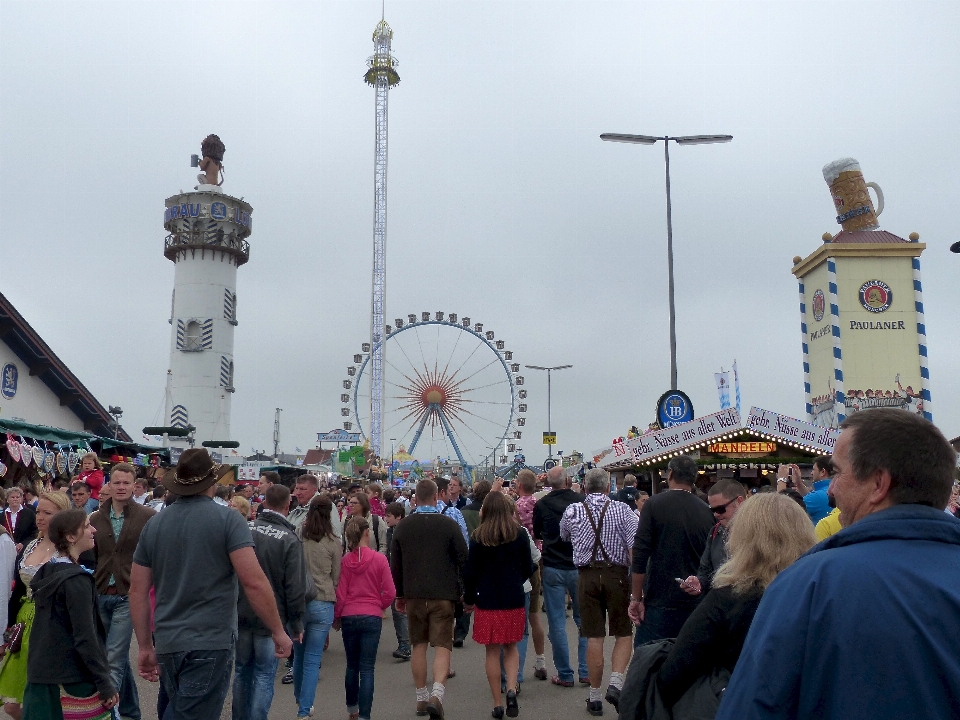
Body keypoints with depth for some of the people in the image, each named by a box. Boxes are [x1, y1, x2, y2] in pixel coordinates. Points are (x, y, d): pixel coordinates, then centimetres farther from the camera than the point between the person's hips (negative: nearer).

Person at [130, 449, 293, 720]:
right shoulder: (228, 519, -9)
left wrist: (145, 647, 17)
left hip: (167, 644, 6)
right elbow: (254, 582, -16)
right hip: (211, 643, -6)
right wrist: (278, 632, -6)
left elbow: (138, 591, 9)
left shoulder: (154, 524, 7)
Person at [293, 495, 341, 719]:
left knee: (299, 654, 21)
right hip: (323, 604, -2)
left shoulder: (296, 535, -6)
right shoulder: (333, 542, -5)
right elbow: (336, 577, 3)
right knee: (313, 659, 6)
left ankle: (300, 700, 41)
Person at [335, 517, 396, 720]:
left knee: (352, 666, 19)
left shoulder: (345, 560, -5)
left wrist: (336, 617, 13)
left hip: (349, 617, 2)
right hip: (372, 617, -2)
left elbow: (340, 593, -1)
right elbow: (390, 593, -7)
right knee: (367, 669, 1)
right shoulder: (379, 559, -9)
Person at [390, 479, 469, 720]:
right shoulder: (449, 525, -7)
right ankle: (437, 694, -17)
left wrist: (399, 595, 19)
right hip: (443, 594, -3)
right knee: (443, 646, 0)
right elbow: (463, 560, -4)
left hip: (414, 595, 3)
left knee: (419, 646, 14)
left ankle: (421, 698, 21)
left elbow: (395, 564, 8)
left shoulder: (402, 527, 2)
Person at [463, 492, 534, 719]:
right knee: (511, 647, 17)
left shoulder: (478, 537, -7)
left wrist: (469, 599, 11)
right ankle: (511, 689, -4)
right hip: (514, 599, 1)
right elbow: (528, 569, 3)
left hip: (488, 600, -1)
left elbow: (471, 572, -4)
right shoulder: (519, 534, -3)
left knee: (492, 651, 8)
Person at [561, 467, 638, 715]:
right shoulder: (622, 510, -4)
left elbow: (563, 537, 21)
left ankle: (595, 697, 14)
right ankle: (615, 683, -5)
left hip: (587, 576, 2)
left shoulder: (572, 511, 3)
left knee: (594, 637, 8)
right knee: (623, 634, 12)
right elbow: (635, 548, -11)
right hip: (616, 574, -2)